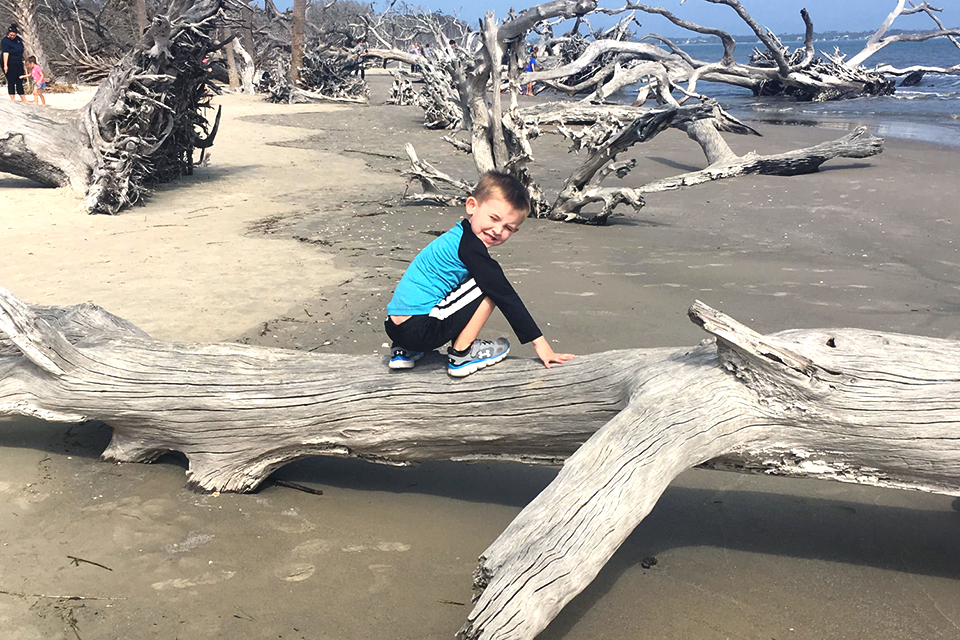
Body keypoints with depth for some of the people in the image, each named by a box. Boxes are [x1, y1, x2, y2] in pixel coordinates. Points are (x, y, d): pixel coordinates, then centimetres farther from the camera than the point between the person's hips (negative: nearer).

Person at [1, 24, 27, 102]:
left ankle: (23, 99, 17)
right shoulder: (5, 41, -12)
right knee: (11, 82, -2)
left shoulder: (18, 39, 8)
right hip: (10, 65, -7)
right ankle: (12, 99, 1)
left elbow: (22, 51, 20)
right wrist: (5, 65, -29)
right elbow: (5, 53, -22)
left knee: (20, 81, 11)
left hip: (19, 63, 7)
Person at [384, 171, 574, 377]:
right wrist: (539, 342, -8)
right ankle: (461, 355, -1)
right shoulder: (470, 248, -13)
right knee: (490, 287, -8)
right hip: (420, 328, -9)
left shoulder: (457, 237, 16)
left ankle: (405, 351, 21)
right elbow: (505, 296, -12)